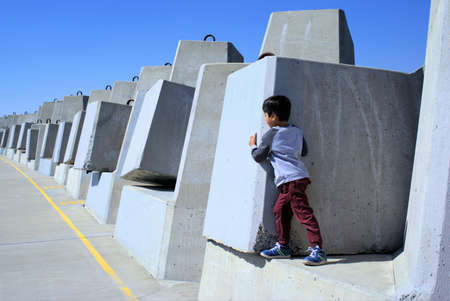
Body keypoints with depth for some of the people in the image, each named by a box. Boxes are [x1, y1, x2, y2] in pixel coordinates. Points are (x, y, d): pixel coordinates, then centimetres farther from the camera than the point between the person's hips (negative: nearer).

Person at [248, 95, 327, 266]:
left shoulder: (271, 135, -3)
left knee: (303, 213, -12)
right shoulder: (297, 132, 16)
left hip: (291, 179, -9)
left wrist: (253, 146, 22)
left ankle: (317, 250, -15)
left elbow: (259, 157, 3)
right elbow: (303, 151, 28)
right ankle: (282, 247, 21)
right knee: (280, 210, 15)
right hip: (298, 176, 9)